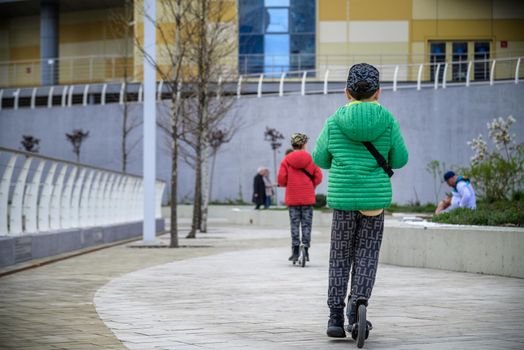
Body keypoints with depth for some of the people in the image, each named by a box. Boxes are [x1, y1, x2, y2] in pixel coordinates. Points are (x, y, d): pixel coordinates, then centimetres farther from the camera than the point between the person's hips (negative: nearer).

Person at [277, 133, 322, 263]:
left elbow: (281, 179, -6)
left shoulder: (286, 160, -2)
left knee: (294, 224, 5)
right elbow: (318, 177, -5)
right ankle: (306, 251, 2)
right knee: (306, 224, 5)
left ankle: (295, 252, 0)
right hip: (307, 198, 0)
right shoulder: (311, 159, -1)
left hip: (292, 198, 0)